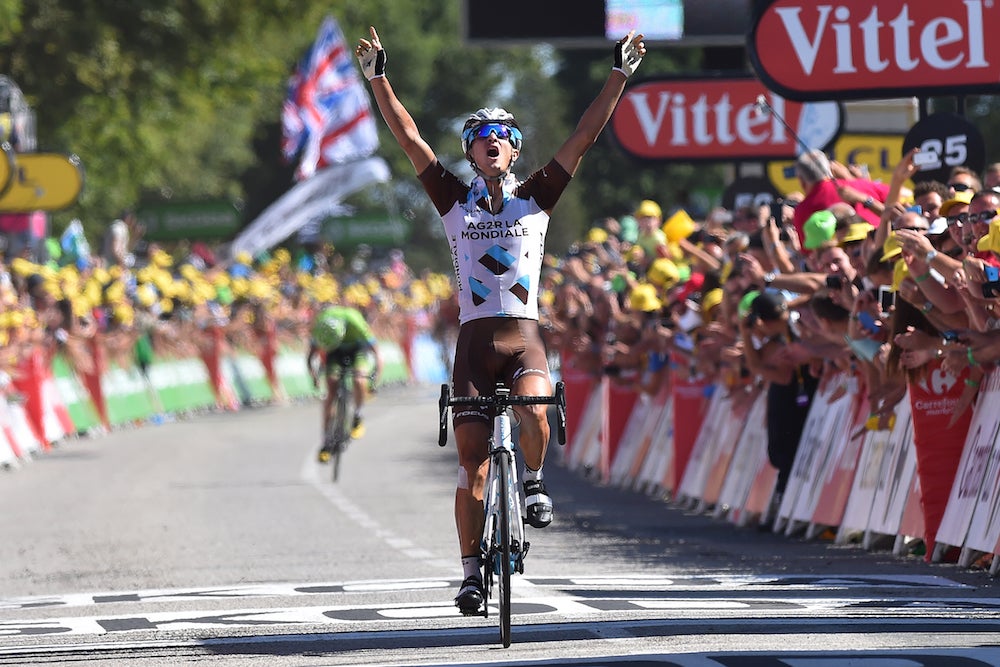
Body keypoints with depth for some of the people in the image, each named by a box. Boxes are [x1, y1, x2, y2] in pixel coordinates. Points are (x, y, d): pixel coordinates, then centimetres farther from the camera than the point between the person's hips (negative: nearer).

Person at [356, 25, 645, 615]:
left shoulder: (536, 198, 8)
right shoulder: (456, 201, 9)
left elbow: (586, 135, 4)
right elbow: (409, 136, 5)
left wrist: (621, 74, -2)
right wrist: (378, 78, -2)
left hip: (525, 338, -1)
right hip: (475, 340, 1)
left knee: (533, 411, -31)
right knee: (473, 460, -4)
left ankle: (535, 479, 0)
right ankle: (472, 572, 4)